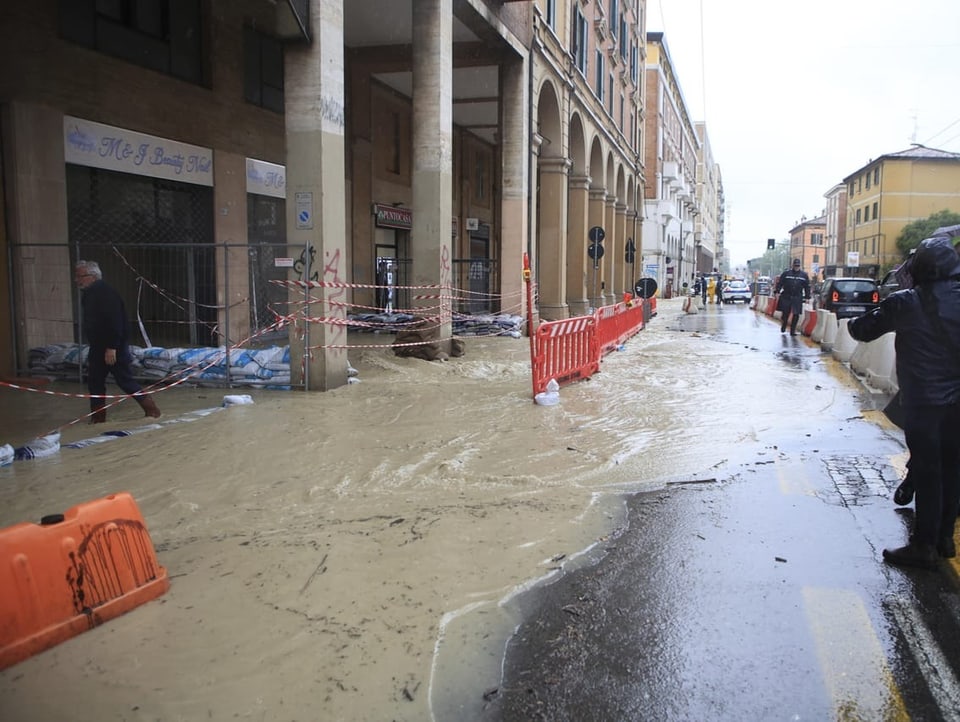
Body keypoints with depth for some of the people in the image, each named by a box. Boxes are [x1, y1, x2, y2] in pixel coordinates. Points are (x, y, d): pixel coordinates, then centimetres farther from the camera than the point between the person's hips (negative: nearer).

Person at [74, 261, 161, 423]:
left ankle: (151, 409, 5)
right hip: (98, 348, 10)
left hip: (113, 349, -10)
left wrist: (111, 347, -28)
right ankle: (97, 418, 19)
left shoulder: (106, 294, -19)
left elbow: (114, 322, -25)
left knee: (125, 381, -5)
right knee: (94, 382, 11)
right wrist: (93, 348, 21)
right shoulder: (88, 295, 13)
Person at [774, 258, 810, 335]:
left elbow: (807, 287, 12)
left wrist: (807, 297, 8)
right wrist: (777, 291, -7)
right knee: (785, 313, 5)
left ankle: (792, 331, 4)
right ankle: (783, 328, 24)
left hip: (797, 298, 1)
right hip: (786, 297, -1)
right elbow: (780, 283, 3)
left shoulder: (804, 275, 8)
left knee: (796, 315, -2)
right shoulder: (786, 273, 3)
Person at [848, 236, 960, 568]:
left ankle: (924, 545, 7)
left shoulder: (905, 303, -13)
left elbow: (862, 330, -7)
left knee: (927, 471, 0)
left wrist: (854, 321, 13)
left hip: (922, 400, -5)